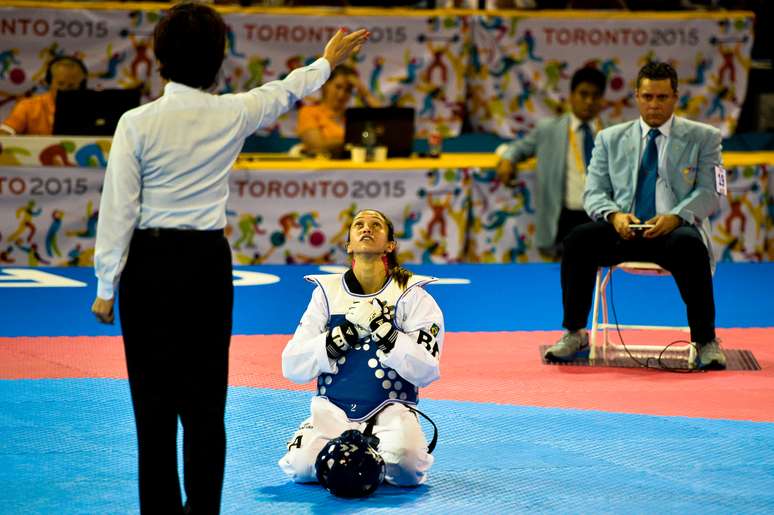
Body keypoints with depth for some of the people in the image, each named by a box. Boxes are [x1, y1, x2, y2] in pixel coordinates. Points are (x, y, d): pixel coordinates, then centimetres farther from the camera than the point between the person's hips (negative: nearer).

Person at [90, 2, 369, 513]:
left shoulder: (137, 123, -10)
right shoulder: (233, 115, -2)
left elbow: (118, 209, -8)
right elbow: (286, 91, 19)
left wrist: (106, 288, 1)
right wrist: (328, 62, 39)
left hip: (150, 264, -2)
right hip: (208, 263, 2)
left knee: (154, 399, 3)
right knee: (205, 401, 8)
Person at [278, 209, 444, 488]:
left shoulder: (412, 295, 1)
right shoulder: (327, 292, 6)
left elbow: (425, 371, -9)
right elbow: (292, 367, -1)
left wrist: (381, 327, -18)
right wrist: (346, 331, -13)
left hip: (390, 410, -2)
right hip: (333, 411, 2)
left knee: (404, 463, -34)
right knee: (302, 465, -28)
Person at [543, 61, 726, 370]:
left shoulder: (703, 138, 10)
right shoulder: (611, 139, 16)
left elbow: (708, 193, 1)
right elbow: (594, 193, 10)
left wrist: (674, 217, -20)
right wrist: (614, 215, -15)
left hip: (675, 229, -2)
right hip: (623, 229, 2)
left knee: (689, 246, -37)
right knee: (578, 239, -27)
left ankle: (705, 343, -28)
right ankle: (574, 335, -16)